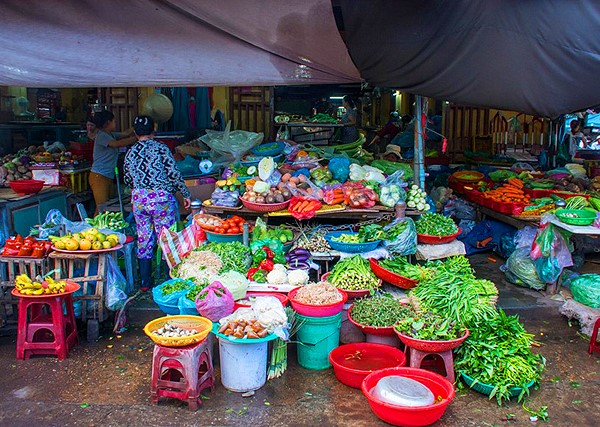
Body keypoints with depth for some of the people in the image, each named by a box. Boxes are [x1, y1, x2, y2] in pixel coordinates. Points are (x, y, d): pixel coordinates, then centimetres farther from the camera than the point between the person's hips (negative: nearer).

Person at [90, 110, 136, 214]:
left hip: (108, 177, 9)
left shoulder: (110, 135, 15)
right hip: (99, 177, -9)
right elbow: (118, 144, -25)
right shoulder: (101, 136, -12)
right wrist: (138, 138, -21)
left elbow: (125, 134, 27)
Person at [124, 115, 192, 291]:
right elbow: (174, 174, -9)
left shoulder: (130, 153, 6)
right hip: (161, 198, -4)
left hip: (139, 200, 4)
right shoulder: (160, 148, -7)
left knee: (144, 240, 11)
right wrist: (186, 194, 0)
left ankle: (145, 282, 17)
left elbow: (128, 180, 14)